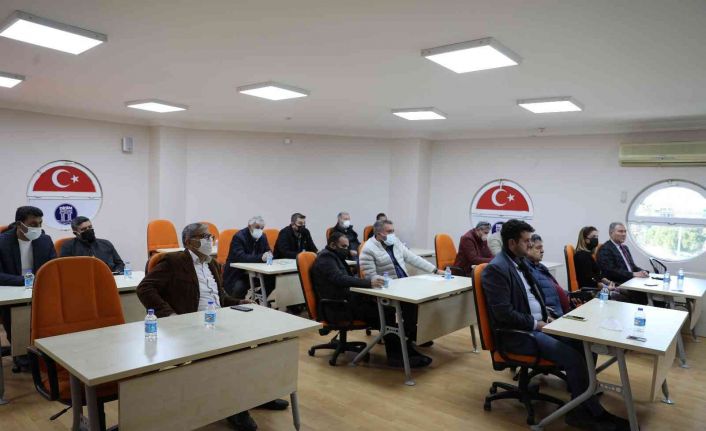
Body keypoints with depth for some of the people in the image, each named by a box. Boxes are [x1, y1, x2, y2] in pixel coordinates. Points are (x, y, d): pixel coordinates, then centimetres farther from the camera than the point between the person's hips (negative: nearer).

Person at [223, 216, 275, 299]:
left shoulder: (263, 237, 3)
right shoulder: (239, 237, -18)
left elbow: (269, 252, 4)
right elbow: (240, 257, -31)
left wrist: (268, 255, -23)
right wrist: (260, 257, -43)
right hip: (236, 275, -6)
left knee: (272, 279, -13)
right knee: (239, 288, -34)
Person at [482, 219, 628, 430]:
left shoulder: (520, 261, 11)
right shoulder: (496, 269, -19)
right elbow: (503, 312, -23)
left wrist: (545, 316, 6)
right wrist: (535, 324, -14)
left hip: (537, 324, 9)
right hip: (517, 333, -9)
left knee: (582, 344, -4)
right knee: (573, 357, -19)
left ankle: (580, 409, 7)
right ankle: (594, 413, 1)